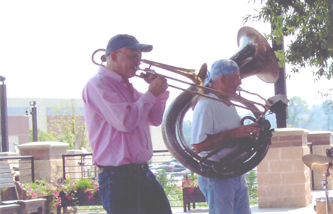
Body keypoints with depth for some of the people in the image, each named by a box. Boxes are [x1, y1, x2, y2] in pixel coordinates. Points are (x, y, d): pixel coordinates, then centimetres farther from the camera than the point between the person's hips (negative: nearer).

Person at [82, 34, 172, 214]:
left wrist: (160, 92, 5)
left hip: (141, 170, 9)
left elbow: (155, 120, 20)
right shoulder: (98, 84, -12)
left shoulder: (126, 86, 18)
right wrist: (151, 93, -12)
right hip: (118, 174, -9)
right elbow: (125, 121, -22)